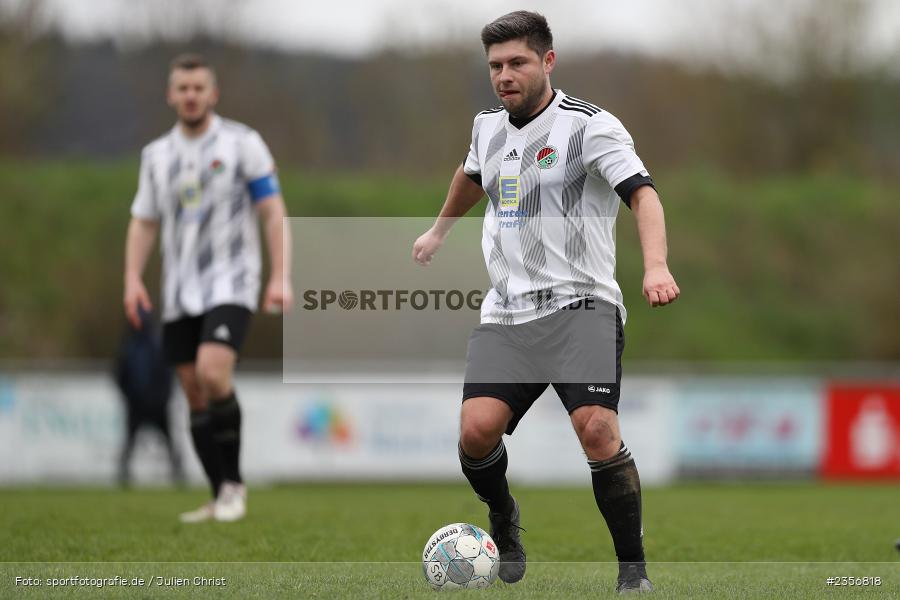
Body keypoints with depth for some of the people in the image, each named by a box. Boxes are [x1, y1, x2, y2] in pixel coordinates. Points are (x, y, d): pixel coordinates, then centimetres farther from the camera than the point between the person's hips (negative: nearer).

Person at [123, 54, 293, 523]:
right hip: (180, 293, 5)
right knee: (195, 395, 4)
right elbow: (143, 222, 13)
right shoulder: (157, 155, 11)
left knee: (213, 373, -24)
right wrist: (132, 278, -2)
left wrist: (281, 277, -14)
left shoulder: (242, 144, -3)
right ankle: (220, 499, 13)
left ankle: (233, 483, -11)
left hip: (231, 283, -5)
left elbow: (273, 213, -4)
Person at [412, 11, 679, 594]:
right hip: (506, 312, 5)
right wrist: (439, 231, 51)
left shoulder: (590, 125, -8)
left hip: (580, 307, -5)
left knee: (597, 430, -24)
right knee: (477, 431, -14)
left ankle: (635, 571, -10)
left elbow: (642, 193, -21)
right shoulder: (489, 126, 13)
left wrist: (656, 266, -38)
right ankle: (504, 524, 18)